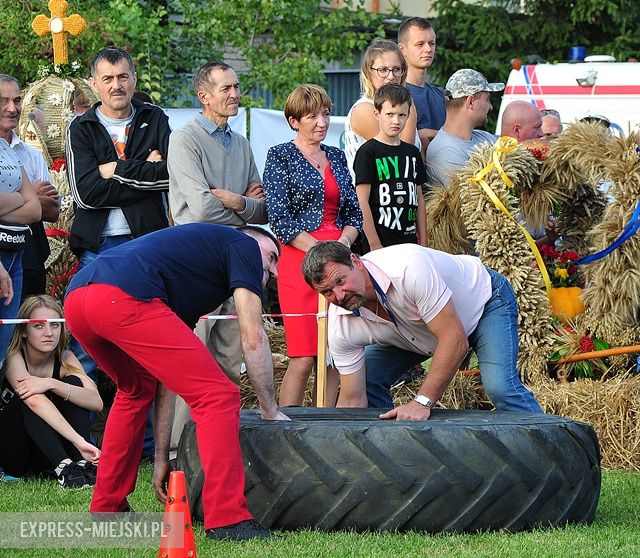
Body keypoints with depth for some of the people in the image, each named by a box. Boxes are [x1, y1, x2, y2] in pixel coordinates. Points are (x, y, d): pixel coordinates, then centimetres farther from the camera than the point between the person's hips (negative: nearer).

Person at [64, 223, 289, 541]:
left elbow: (166, 380, 37)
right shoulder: (244, 244, 20)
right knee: (217, 396, -2)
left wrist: (162, 458, 37)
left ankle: (105, 510, 36)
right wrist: (271, 412, 20)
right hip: (124, 299, -9)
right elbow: (253, 338, 11)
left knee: (136, 391, 34)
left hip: (75, 299, 9)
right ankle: (226, 520, -9)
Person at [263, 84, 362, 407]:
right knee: (303, 358, -11)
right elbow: (280, 217, -8)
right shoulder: (280, 156, 1)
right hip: (299, 259, -5)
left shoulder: (336, 157, 17)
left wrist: (344, 243, -3)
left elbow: (354, 212, 18)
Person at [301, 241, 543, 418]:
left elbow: (456, 339, -39)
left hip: (485, 300, -6)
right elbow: (353, 400, -16)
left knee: (500, 387, -28)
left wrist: (422, 402, -41)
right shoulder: (341, 326, -23)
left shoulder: (408, 268, -42)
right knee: (368, 381, -7)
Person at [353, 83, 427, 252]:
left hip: (409, 242, 6)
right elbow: (362, 202, -10)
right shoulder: (368, 152, -5)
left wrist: (423, 243, 11)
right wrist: (375, 245, -14)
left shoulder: (413, 153, 14)